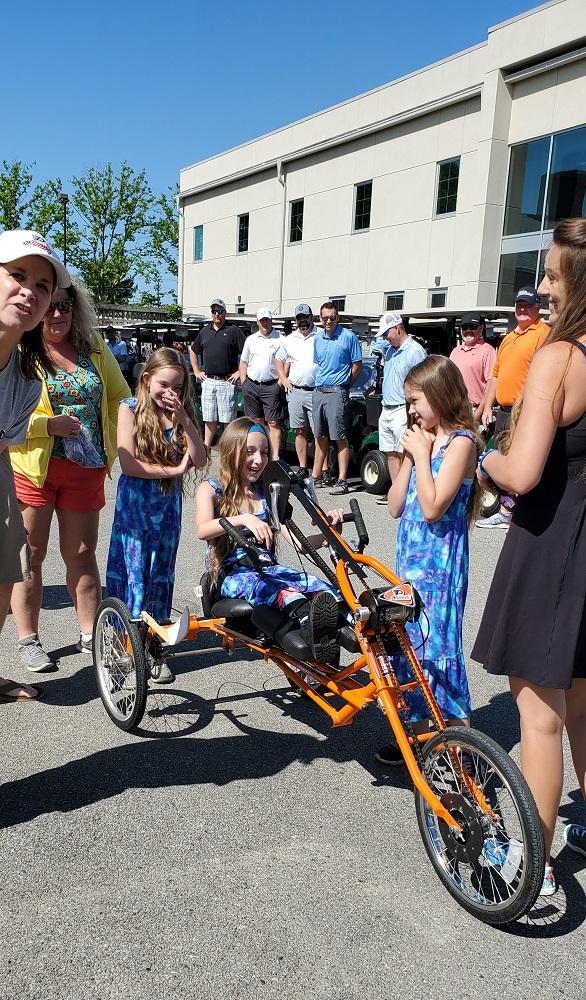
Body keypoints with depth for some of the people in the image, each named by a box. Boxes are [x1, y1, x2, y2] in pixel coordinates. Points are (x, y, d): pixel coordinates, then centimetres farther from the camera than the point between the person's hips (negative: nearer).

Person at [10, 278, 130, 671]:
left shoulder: (94, 348, 8)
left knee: (82, 554, 13)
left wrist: (111, 443, 3)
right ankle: (29, 640, 19)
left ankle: (90, 634, 24)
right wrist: (49, 425, -19)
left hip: (87, 468, 4)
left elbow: (120, 397, 14)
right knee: (30, 557, 6)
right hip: (33, 467, -3)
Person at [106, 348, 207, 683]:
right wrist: (174, 470, -14)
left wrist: (184, 419, -14)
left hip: (168, 507, 4)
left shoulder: (182, 414, 5)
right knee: (131, 577, -1)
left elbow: (200, 461, -6)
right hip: (134, 504, -3)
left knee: (161, 577, 10)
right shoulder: (131, 408, -5)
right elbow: (129, 463, -14)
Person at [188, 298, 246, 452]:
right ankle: (206, 448, 17)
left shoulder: (233, 330, -1)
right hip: (208, 381, 5)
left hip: (227, 381, -5)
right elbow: (193, 351, 27)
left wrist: (240, 372, -9)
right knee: (209, 418, 10)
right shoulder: (205, 331, 14)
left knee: (228, 419, -3)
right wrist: (196, 371, 18)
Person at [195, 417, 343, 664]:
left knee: (325, 591, -25)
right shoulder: (210, 488, 3)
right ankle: (308, 618, -66)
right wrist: (242, 519, -37)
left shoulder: (266, 492, 16)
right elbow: (202, 530, -20)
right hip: (232, 575, -4)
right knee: (273, 588, -39)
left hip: (268, 567, 4)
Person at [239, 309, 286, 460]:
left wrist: (280, 383, -8)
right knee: (255, 422, 11)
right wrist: (243, 383, 9)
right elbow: (243, 362, 18)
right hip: (251, 385, 5)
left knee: (273, 423, -8)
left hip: (271, 386, -4)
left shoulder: (281, 340, 0)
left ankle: (275, 457, -8)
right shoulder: (251, 339, 13)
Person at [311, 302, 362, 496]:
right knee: (320, 437, 13)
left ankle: (341, 481, -4)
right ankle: (317, 476, 22)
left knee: (340, 438, -6)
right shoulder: (317, 338, 12)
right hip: (319, 391, 6)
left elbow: (357, 366, -2)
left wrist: (344, 384, 2)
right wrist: (322, 381, 13)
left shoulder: (349, 337, -5)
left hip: (337, 392, -6)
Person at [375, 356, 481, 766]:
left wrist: (421, 453, -14)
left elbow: (432, 507, -21)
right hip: (411, 556, 8)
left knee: (438, 644, -3)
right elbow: (396, 505, 8)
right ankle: (417, 735, 27)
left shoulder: (461, 441, -12)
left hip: (440, 561, -8)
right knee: (411, 641, 13)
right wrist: (410, 456, 0)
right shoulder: (424, 439, 12)